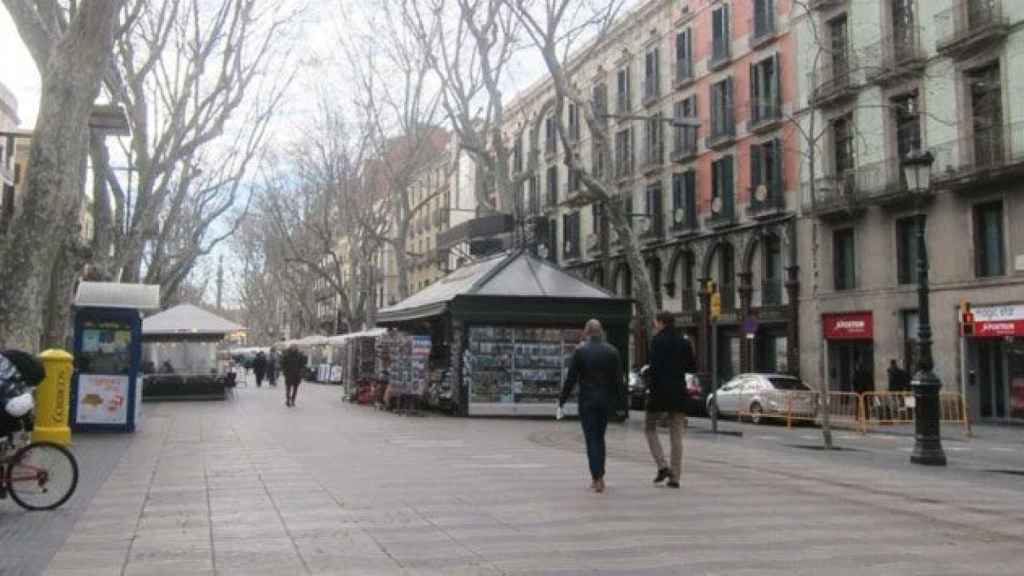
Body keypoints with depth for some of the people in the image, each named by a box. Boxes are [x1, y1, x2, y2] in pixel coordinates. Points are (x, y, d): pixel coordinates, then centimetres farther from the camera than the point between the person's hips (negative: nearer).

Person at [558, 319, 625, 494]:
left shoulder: (580, 351, -7)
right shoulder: (612, 351, 1)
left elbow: (571, 379, -8)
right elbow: (618, 380, 1)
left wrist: (561, 402, -2)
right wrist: (622, 402, 5)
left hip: (587, 401, -3)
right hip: (605, 400, 3)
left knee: (591, 439, 0)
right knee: (599, 437, 17)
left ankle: (597, 478, -8)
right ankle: (599, 476, 21)